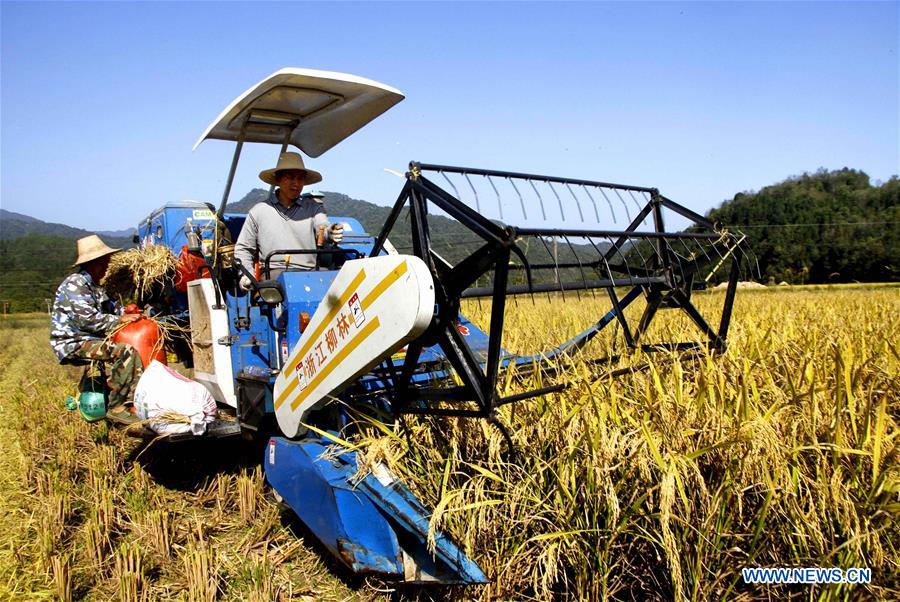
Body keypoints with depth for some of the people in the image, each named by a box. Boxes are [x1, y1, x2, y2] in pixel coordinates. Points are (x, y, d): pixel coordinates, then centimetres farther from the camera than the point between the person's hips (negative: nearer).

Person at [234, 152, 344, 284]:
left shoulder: (313, 207, 15)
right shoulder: (259, 211, 15)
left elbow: (322, 226, -6)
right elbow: (243, 248, 21)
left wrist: (330, 232, -30)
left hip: (309, 273, 2)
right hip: (273, 272, -1)